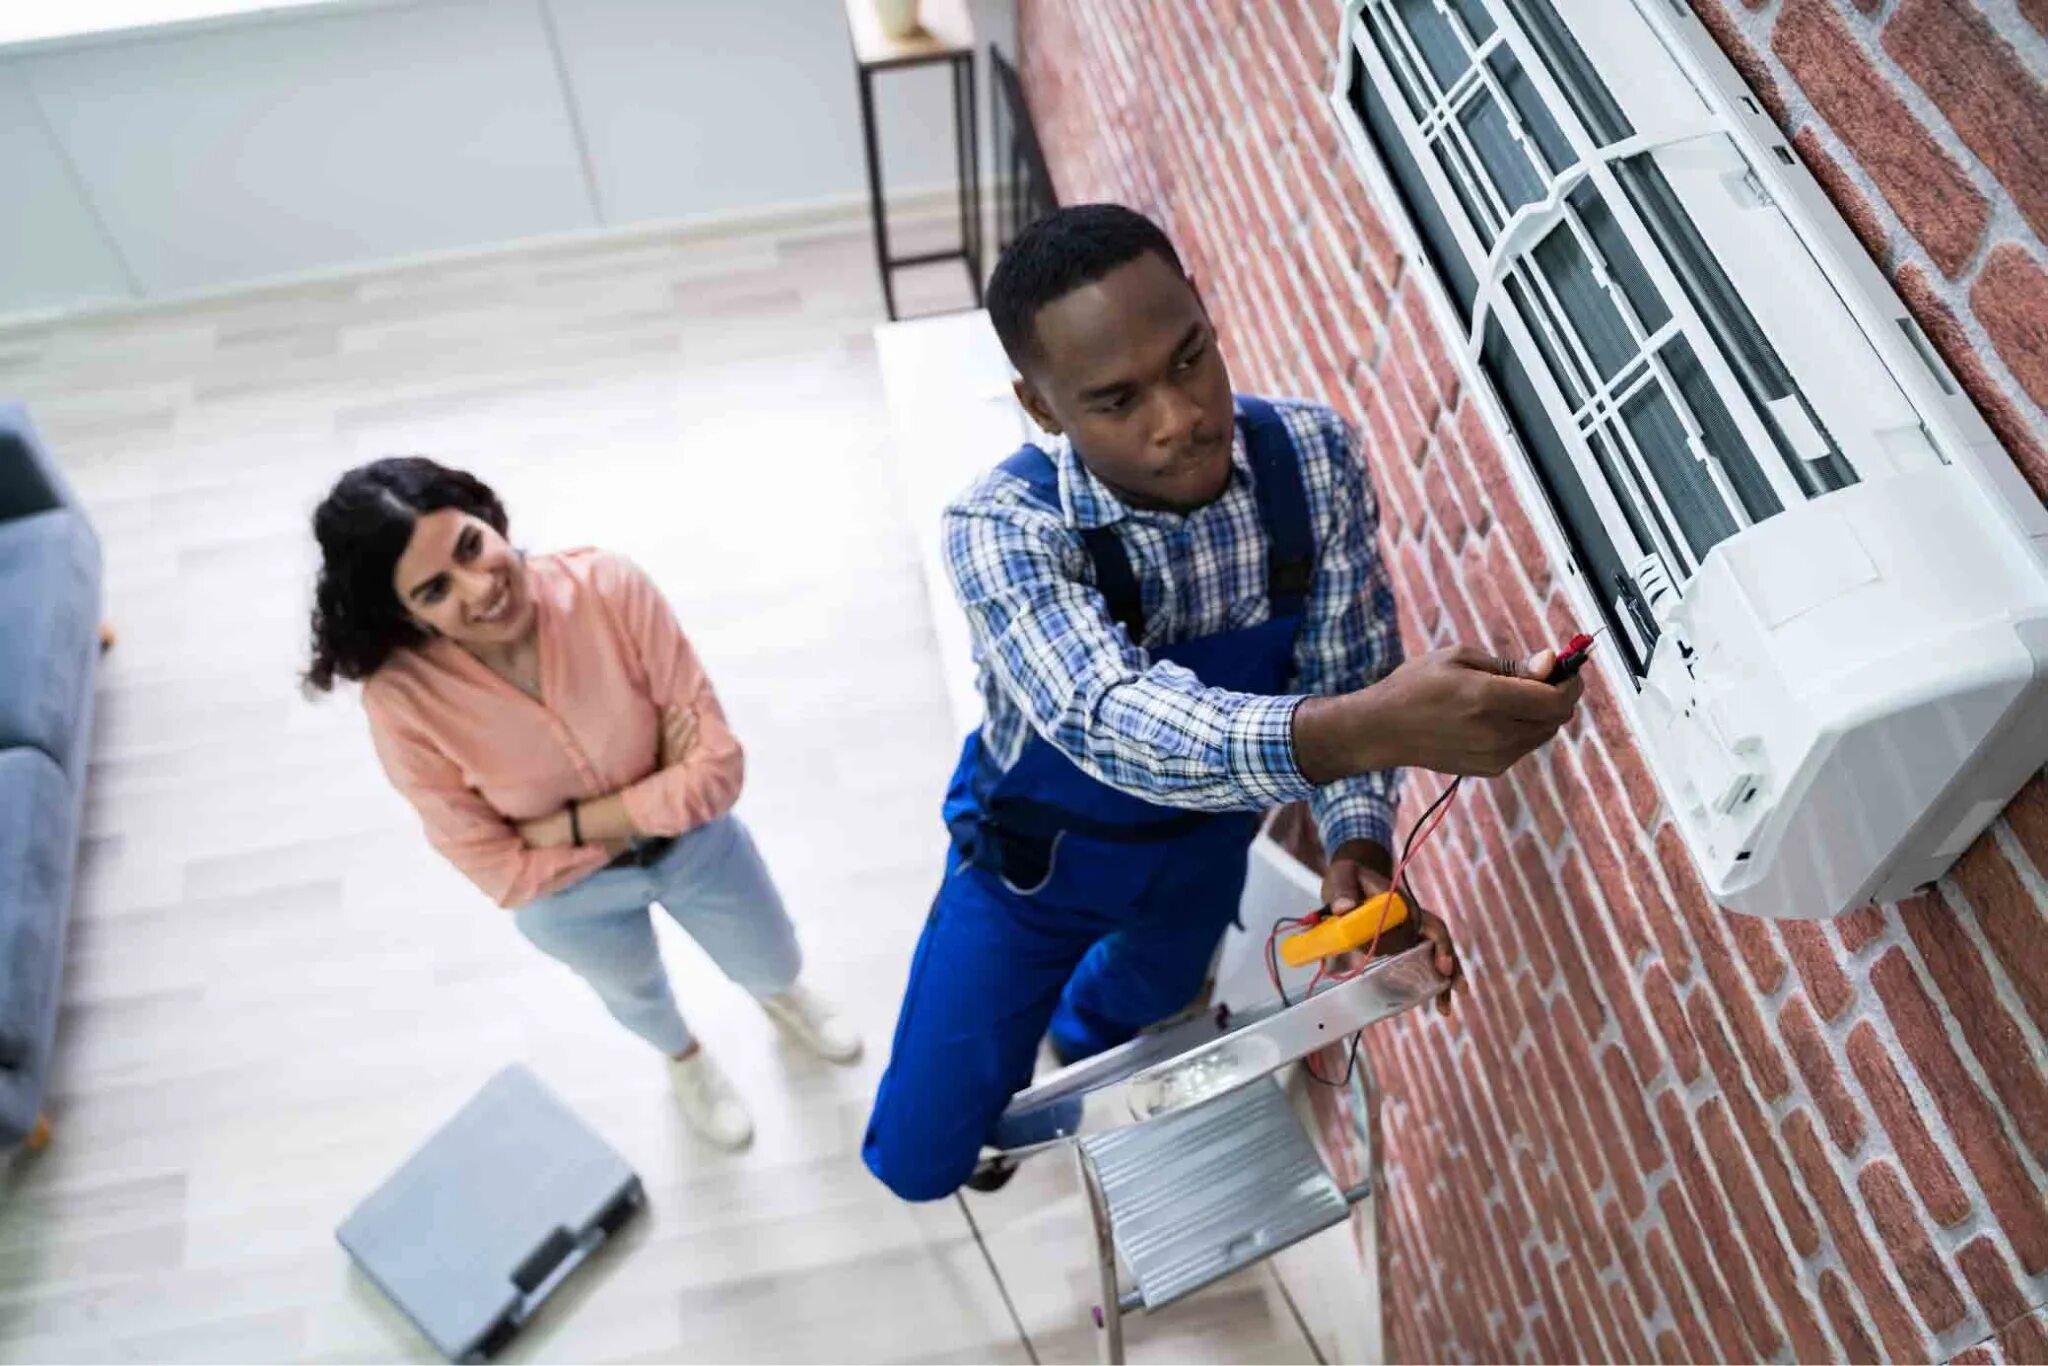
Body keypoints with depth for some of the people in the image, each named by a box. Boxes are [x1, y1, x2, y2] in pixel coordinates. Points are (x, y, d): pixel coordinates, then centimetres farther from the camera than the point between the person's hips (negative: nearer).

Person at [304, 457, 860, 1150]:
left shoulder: (611, 588, -35)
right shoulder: (402, 699, -34)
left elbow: (717, 768, -30)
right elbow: (505, 873, -23)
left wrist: (565, 825, -30)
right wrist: (649, 806, -26)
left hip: (696, 843, 0)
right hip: (568, 897, 0)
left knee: (776, 963, 29)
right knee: (635, 992, 33)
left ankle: (777, 994, 69)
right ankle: (684, 1057, 71)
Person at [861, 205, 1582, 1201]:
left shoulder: (1314, 458, -26)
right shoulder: (1000, 529, -37)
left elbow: (1346, 673, -17)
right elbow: (1114, 720, -52)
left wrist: (1358, 842, -34)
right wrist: (1370, 728, -68)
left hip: (1202, 848, 3)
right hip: (1036, 854, -3)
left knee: (1124, 1036, 32)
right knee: (919, 1158, 8)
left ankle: (1076, 1040, 70)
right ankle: (988, 1089, 44)